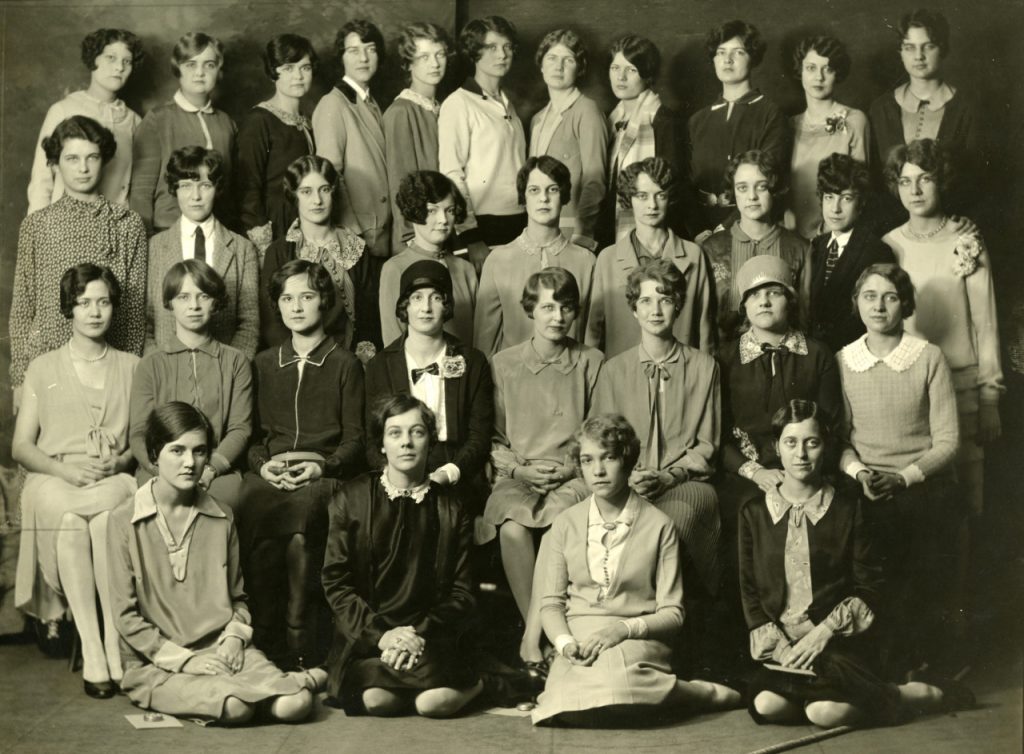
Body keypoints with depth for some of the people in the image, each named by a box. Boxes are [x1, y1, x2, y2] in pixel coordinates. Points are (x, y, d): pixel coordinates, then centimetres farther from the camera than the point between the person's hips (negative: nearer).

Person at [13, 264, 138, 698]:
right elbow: (21, 446, 10)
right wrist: (66, 469, -9)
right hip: (54, 480, 0)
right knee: (71, 521, -37)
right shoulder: (43, 369, 17)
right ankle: (92, 656, -38)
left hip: (112, 482, 0)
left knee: (109, 518, -38)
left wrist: (120, 461, -8)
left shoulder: (131, 367, 19)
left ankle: (118, 651, -40)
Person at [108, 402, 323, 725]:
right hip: (156, 663, -3)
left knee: (294, 705, -25)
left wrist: (235, 635, -3)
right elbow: (126, 616, -4)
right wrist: (183, 659, -11)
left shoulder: (221, 519, 9)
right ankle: (294, 681, -9)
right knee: (234, 707, -32)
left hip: (223, 651, 3)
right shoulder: (125, 521, -4)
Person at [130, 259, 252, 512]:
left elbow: (240, 429, 6)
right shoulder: (151, 364, 14)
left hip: (219, 470, 0)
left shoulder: (236, 362, 15)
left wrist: (209, 469, -13)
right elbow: (138, 435, 6)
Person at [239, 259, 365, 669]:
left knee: (300, 513, -37)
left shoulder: (345, 365, 13)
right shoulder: (264, 363, 24)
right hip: (268, 473, 3)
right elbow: (250, 431, 20)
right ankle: (265, 640, -26)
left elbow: (355, 439, 7)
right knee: (250, 508, -33)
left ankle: (300, 645, -30)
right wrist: (263, 464, -1)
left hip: (323, 476, -3)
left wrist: (321, 466, -11)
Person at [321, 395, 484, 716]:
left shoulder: (450, 509, 9)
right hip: (366, 635, 0)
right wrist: (379, 634, -12)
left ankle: (468, 684, 5)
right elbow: (335, 581, 2)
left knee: (437, 702, -28)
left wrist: (422, 633, -13)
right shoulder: (352, 497, 6)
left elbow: (462, 592, 5)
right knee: (376, 699, -29)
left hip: (430, 633, 0)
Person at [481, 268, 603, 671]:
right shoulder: (502, 364, 11)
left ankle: (532, 638, -32)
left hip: (573, 478, -1)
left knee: (562, 518, -36)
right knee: (512, 527, -33)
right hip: (516, 478, 1)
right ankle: (543, 635, -23)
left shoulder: (591, 362, 10)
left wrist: (570, 468, -6)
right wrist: (519, 468, -4)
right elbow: (491, 438, 13)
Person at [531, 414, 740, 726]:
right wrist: (565, 642, -10)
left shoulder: (658, 526, 4)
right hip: (578, 640, 2)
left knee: (613, 676, -39)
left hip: (636, 642, -1)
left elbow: (672, 613, 1)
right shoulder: (565, 524, 11)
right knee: (571, 706, -34)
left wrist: (625, 629, -17)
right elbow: (551, 603, 11)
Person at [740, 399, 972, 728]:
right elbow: (749, 591, 7)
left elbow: (870, 586, 3)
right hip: (780, 642, 3)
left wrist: (824, 632, -10)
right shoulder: (755, 513, 9)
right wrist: (779, 647, -8)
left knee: (827, 712, -33)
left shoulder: (846, 508, 5)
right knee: (767, 705, -30)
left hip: (839, 640, -3)